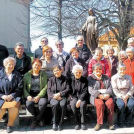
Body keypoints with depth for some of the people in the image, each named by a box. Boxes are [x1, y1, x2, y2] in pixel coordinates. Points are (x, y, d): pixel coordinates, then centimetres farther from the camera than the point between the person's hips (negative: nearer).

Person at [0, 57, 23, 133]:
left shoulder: (17, 75, 9)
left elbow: (20, 89, 4)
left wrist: (11, 96, -11)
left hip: (14, 97, 1)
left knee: (14, 107, -31)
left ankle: (10, 125, -9)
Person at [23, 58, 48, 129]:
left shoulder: (44, 75, 8)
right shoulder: (27, 75, 11)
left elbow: (45, 87, -1)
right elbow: (24, 87, 6)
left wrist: (38, 96, -14)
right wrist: (28, 96, -13)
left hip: (40, 95, -1)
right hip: (30, 95, 1)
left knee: (43, 102, -33)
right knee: (28, 104, -31)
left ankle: (36, 120, -7)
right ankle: (40, 118, -2)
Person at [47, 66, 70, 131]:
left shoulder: (65, 79, 12)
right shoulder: (51, 79, 14)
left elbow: (68, 89, 2)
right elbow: (49, 90, 6)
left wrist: (59, 94, -11)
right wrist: (54, 96, -13)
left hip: (62, 96, 0)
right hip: (53, 97, 1)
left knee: (62, 104, -33)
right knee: (55, 104, -33)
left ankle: (60, 123, -18)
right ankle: (54, 122, -18)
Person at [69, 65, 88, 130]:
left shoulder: (84, 80, 4)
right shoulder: (71, 80, 7)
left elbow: (85, 92, -4)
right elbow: (69, 91, 9)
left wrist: (80, 100, -17)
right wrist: (71, 97, -10)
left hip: (82, 97, -1)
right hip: (73, 97, 1)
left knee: (82, 104, -33)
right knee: (73, 105, -31)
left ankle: (82, 123, -18)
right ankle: (77, 123, -16)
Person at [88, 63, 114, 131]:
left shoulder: (106, 77, 21)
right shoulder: (90, 78, 10)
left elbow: (110, 88, 12)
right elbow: (90, 90, -2)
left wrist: (108, 94, -10)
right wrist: (99, 95, -16)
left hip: (106, 96, 2)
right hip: (96, 97, -2)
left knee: (110, 102, -30)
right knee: (100, 103, -34)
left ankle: (111, 123, -17)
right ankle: (99, 123, -20)